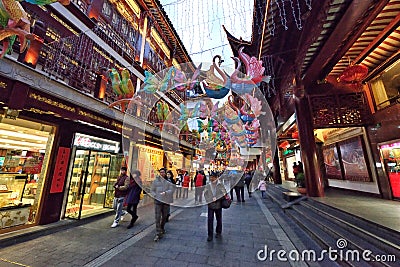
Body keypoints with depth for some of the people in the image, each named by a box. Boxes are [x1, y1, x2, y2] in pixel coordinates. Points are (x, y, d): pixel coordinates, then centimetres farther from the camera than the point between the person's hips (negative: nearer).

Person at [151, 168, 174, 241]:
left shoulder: (169, 181, -3)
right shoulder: (156, 180, 0)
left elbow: (171, 190, -10)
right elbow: (152, 190, 6)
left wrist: (165, 192, -27)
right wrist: (155, 195, -11)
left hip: (166, 201, 1)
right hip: (158, 201, -1)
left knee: (164, 216, 18)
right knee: (158, 217, -5)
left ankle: (162, 228, 44)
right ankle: (158, 234, 5)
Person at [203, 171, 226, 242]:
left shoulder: (220, 185, -6)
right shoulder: (208, 186, 0)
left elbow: (224, 193, -13)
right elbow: (206, 195, -3)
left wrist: (215, 198, -20)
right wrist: (211, 200, -17)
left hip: (218, 205, -1)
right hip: (210, 205, 1)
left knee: (219, 219, 15)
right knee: (210, 220, -1)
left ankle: (218, 232, 35)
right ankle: (210, 235, 13)